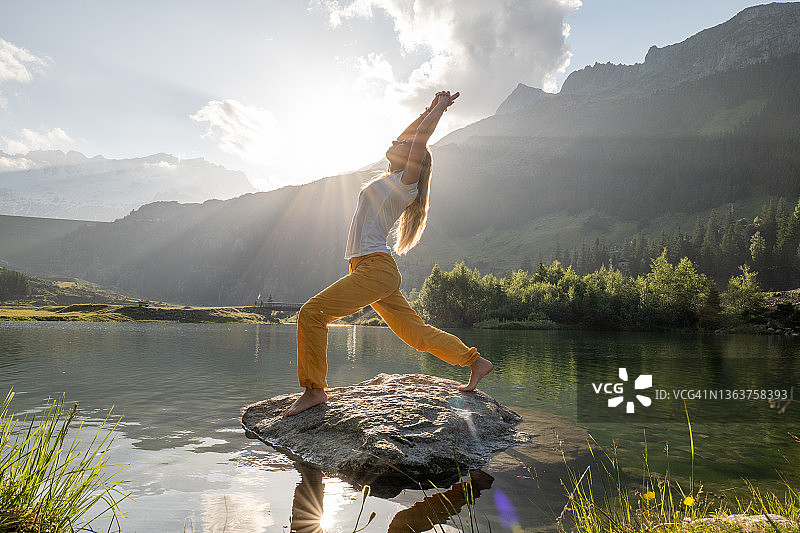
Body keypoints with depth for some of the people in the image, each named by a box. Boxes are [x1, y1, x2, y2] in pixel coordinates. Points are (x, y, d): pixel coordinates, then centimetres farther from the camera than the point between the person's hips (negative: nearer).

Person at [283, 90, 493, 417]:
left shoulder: (406, 181, -4)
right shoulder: (391, 179, 19)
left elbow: (419, 139, -8)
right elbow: (406, 136, 29)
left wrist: (439, 107, 4)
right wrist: (431, 108, 32)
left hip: (376, 268, -9)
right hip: (370, 270, 9)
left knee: (312, 313, -13)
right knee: (414, 331, 12)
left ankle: (314, 389, -5)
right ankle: (475, 361, 19)